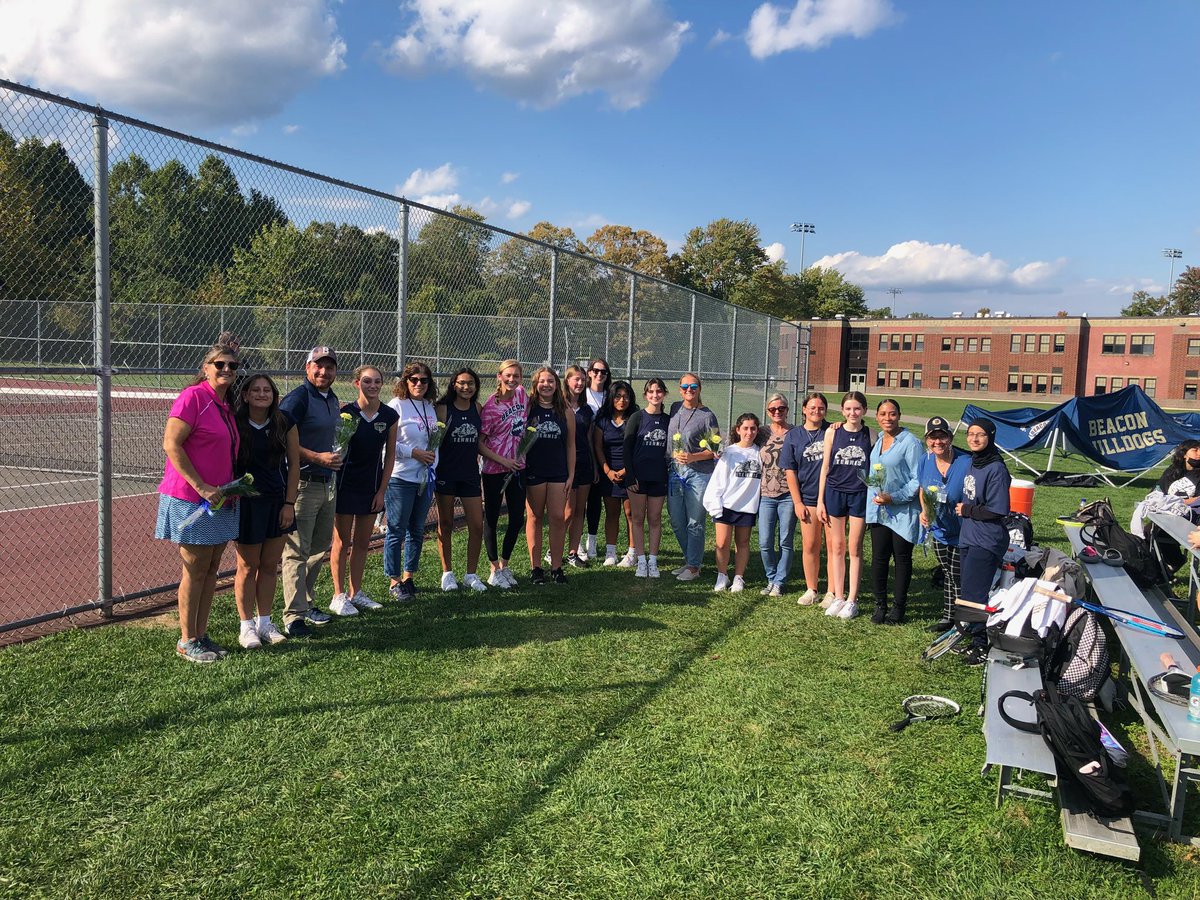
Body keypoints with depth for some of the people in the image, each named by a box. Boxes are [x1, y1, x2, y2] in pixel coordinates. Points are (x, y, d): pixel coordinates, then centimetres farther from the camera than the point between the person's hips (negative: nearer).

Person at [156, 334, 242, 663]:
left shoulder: (226, 406, 13)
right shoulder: (193, 396, -12)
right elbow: (171, 444, -17)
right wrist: (201, 487, -20)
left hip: (219, 499, 8)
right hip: (190, 499, -8)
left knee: (212, 569, 12)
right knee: (195, 570, 0)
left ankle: (201, 635, 23)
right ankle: (187, 642, 13)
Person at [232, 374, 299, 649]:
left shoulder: (284, 423, -1)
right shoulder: (234, 424, -8)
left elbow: (293, 464, 3)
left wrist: (289, 503, 0)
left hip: (278, 502, 3)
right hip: (246, 503, -3)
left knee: (270, 565, 10)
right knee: (248, 566, 5)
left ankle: (264, 623, 22)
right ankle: (246, 626, 17)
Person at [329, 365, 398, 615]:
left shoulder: (390, 416, -2)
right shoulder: (346, 412, -11)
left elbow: (390, 454, 4)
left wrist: (382, 489, 3)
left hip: (372, 487, 4)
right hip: (346, 484, -4)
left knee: (363, 542, 13)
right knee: (342, 542, 3)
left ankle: (355, 593, 25)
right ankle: (338, 597, 12)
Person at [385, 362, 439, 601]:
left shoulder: (430, 408, 13)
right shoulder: (396, 406, -8)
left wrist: (433, 461, 6)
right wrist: (415, 453, -16)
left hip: (426, 477, 7)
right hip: (400, 477, -7)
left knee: (417, 530, 13)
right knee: (397, 531, 0)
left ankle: (408, 576, 25)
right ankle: (394, 581, 10)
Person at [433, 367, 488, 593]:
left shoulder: (477, 409, 7)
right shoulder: (443, 409, -5)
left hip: (470, 473, 3)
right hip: (446, 473, -3)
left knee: (477, 525, 1)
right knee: (445, 524, 8)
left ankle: (471, 574, 15)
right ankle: (447, 573, 21)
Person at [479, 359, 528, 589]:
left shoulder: (521, 393, 1)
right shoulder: (490, 407, -16)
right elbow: (478, 443, -13)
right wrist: (503, 460, -19)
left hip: (518, 468, 6)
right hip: (494, 470, -6)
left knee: (517, 519, 10)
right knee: (491, 519, 5)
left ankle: (504, 565, 27)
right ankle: (495, 570, 18)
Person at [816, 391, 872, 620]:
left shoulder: (870, 434, 1)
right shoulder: (832, 433, 2)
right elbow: (825, 466, 5)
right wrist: (820, 500, 3)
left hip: (860, 494, -1)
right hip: (835, 493, 1)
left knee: (855, 548, 2)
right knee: (837, 546, 7)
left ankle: (852, 600, 10)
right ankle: (838, 597, 16)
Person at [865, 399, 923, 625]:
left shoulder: (910, 442, -11)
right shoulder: (877, 440, 10)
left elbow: (918, 479, -12)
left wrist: (894, 497, -18)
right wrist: (875, 496, 10)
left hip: (903, 511, -5)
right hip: (878, 509, 5)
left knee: (902, 558, 6)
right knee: (879, 557, 4)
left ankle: (898, 606, 17)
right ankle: (880, 605, 15)